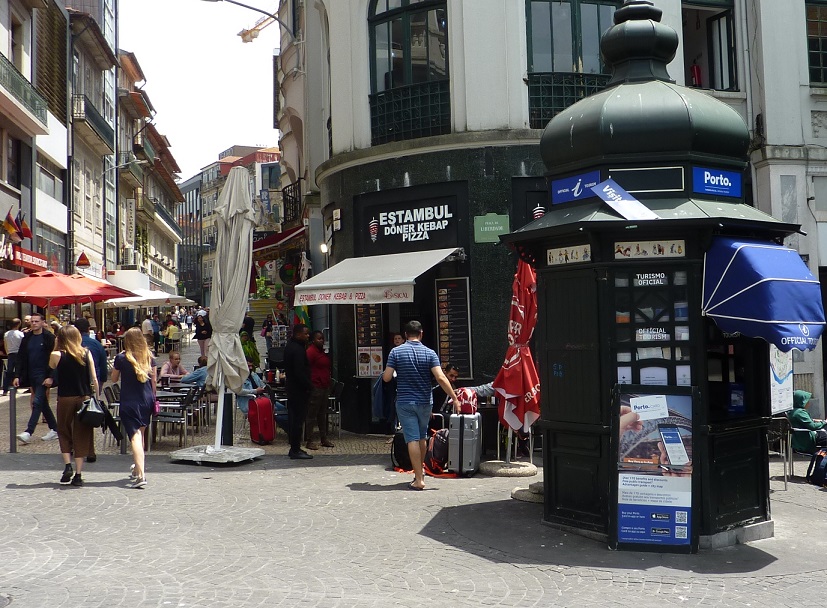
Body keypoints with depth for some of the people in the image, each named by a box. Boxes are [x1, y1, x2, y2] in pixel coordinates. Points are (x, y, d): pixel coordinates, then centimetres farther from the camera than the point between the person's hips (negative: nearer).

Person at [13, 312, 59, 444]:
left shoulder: (49, 338, -8)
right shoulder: (27, 338, 9)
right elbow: (21, 357, 10)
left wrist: (50, 377, -18)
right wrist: (17, 376, 2)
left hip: (43, 376, -7)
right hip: (31, 376, 7)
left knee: (37, 402, -12)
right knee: (43, 403, 11)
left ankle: (28, 432, -14)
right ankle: (54, 429, 20)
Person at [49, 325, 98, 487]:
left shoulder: (57, 355, -6)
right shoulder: (86, 353, 0)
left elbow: (51, 367, 17)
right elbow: (94, 379, 1)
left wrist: (56, 348, 13)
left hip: (65, 399, -1)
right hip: (85, 399, 2)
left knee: (64, 432, 17)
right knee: (82, 436, 7)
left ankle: (67, 465, 0)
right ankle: (78, 475, 6)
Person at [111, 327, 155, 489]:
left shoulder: (122, 358, -8)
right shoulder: (149, 357, 1)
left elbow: (114, 379, 6)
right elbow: (154, 380, 7)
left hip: (129, 402, -4)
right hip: (147, 401, 4)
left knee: (135, 436, -10)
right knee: (141, 433, 21)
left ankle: (141, 476, -21)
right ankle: (138, 467, 36)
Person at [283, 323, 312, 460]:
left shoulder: (289, 346, 14)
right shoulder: (298, 349, -19)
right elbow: (300, 372, -24)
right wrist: (308, 386, -15)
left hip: (291, 386, 11)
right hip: (298, 388, -11)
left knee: (293, 417, 14)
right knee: (298, 419, -7)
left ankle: (294, 448, 21)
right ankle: (296, 450, -5)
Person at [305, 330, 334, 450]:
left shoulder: (323, 352, 17)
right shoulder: (310, 351, -11)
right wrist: (310, 385, -19)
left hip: (324, 387, 10)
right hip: (315, 387, -9)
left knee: (322, 414, 15)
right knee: (311, 415, -4)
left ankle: (324, 439, 22)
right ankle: (308, 441, 0)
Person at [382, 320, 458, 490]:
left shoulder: (396, 352, -5)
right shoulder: (429, 353, -4)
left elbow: (387, 377, -8)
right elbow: (441, 378, -14)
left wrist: (384, 372, 15)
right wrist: (454, 398, -11)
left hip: (404, 402, -2)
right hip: (425, 402, 2)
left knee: (412, 439, -3)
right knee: (422, 437, 19)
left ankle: (419, 479, -8)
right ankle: (420, 472, 33)